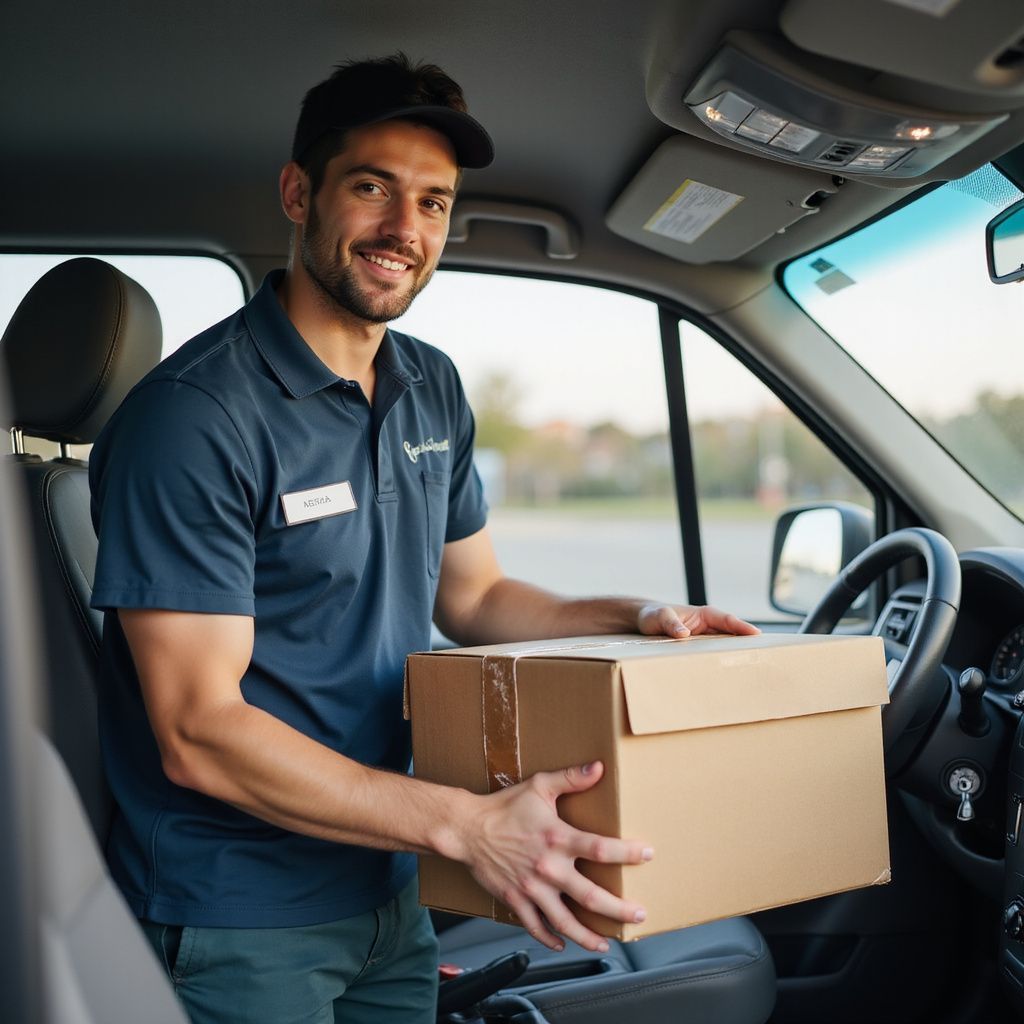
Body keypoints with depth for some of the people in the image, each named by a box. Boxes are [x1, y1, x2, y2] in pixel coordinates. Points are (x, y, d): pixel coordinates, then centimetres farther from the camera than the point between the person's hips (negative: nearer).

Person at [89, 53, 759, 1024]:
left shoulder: (433, 391, 4)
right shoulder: (194, 416, -21)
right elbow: (199, 734, -24)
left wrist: (636, 617, -1)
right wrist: (468, 826, -30)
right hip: (237, 927, -7)